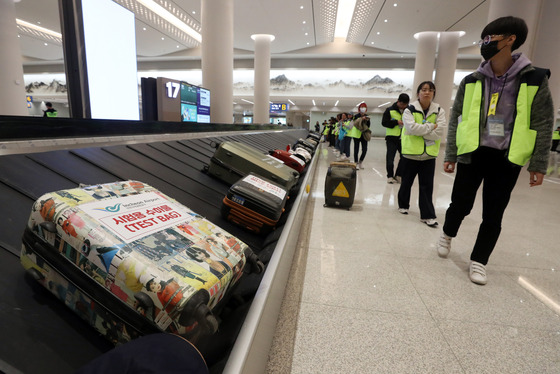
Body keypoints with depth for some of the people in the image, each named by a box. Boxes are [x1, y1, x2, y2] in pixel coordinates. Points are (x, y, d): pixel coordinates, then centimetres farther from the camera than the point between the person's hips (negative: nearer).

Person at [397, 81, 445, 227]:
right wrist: (431, 127, -14)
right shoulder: (409, 110, -3)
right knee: (406, 182, 13)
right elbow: (412, 128, -20)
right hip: (411, 153, -1)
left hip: (429, 154, 1)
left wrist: (419, 129, -15)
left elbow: (438, 133, -11)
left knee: (427, 186, 3)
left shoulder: (439, 111, 2)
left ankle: (427, 215, 9)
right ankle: (403, 205, 34)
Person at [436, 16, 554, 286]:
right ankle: (447, 234, 37)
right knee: (461, 204, 7)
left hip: (507, 159, 0)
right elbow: (455, 120, 5)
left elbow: (543, 125, 1)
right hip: (472, 154, 1)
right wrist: (450, 156, 2)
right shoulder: (472, 81, 2)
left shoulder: (535, 79, -2)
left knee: (493, 216, 5)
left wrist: (538, 164, -2)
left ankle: (478, 261, 22)